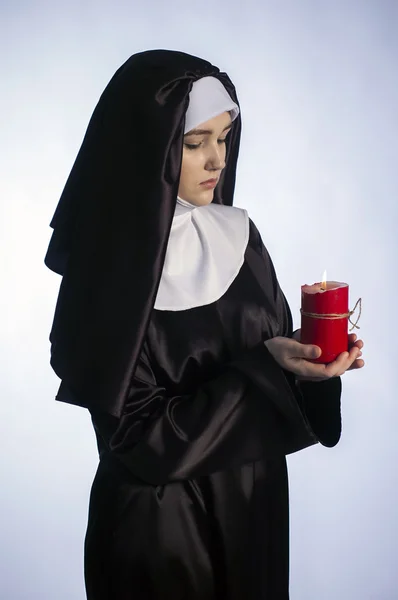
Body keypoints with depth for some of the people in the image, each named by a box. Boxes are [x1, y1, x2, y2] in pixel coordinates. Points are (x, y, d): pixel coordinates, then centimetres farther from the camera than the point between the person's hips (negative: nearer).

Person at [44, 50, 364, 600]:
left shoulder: (236, 233, -3)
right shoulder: (110, 274, -20)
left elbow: (274, 340, 6)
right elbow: (139, 434, -20)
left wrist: (310, 357, -16)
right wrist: (262, 367, -26)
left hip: (256, 498, 6)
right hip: (161, 519, -5)